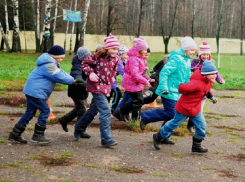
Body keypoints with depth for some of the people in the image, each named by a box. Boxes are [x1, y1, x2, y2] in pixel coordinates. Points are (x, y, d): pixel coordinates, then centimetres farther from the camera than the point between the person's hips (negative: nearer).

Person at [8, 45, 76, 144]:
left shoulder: (51, 63, 16)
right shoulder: (49, 65, -18)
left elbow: (61, 72, 14)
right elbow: (59, 77, -18)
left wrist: (71, 78, -1)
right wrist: (72, 80, -6)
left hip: (31, 90, 11)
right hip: (35, 91, -11)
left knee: (30, 112, 13)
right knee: (45, 110, -4)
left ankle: (15, 134, 17)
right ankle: (37, 135, 0)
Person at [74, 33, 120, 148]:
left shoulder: (115, 59, 4)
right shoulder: (97, 56, -14)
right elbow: (84, 64, -6)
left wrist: (112, 77, 7)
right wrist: (90, 73, -20)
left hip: (106, 87, 7)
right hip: (96, 86, -7)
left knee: (93, 109, 20)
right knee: (105, 111, -16)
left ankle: (79, 128, 42)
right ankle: (106, 139, -13)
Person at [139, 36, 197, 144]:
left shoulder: (187, 60, 12)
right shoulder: (176, 59, -17)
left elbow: (187, 77, 25)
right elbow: (164, 73, -22)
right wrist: (164, 88, -28)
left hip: (177, 93, 9)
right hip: (169, 92, -9)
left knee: (174, 115, 9)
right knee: (170, 114, -11)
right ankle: (145, 117, 4)